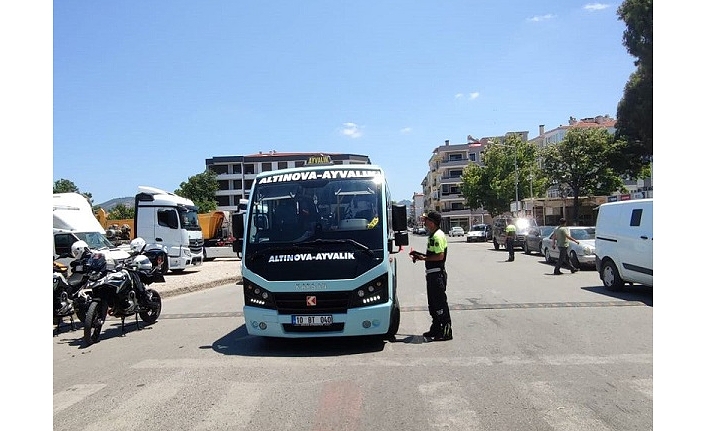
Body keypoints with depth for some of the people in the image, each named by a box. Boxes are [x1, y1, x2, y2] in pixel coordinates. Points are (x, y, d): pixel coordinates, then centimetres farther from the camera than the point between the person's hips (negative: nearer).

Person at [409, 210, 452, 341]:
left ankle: (446, 331, 3)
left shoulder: (438, 236, -16)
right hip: (432, 273, 11)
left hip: (437, 274, -11)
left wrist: (423, 258, -17)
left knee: (440, 302, -5)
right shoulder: (432, 235, 16)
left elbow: (440, 256, -24)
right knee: (432, 302, 16)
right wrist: (420, 255, 11)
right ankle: (436, 328, 27)